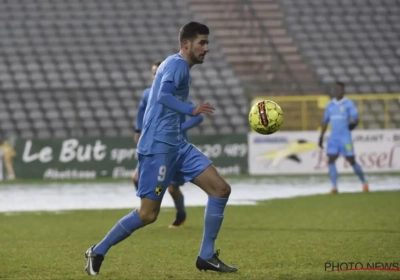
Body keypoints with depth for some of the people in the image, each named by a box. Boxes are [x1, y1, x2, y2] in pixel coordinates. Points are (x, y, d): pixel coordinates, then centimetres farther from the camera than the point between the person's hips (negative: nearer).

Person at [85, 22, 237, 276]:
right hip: (158, 146, -10)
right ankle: (98, 252, 9)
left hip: (176, 145, 10)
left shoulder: (179, 66, 19)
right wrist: (192, 110, -35)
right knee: (148, 214, -7)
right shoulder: (177, 64, -10)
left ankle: (207, 256, 4)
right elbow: (163, 96, -27)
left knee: (221, 189, 0)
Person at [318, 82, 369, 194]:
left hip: (345, 137, -5)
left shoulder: (348, 104, -5)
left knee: (351, 161, 1)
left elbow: (356, 119, -7)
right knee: (331, 160, -10)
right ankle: (334, 187, -10)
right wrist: (321, 137, 17)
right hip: (333, 137, 5)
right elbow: (325, 121, 19)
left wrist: (353, 124, -24)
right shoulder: (330, 105, 12)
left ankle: (364, 182, 21)